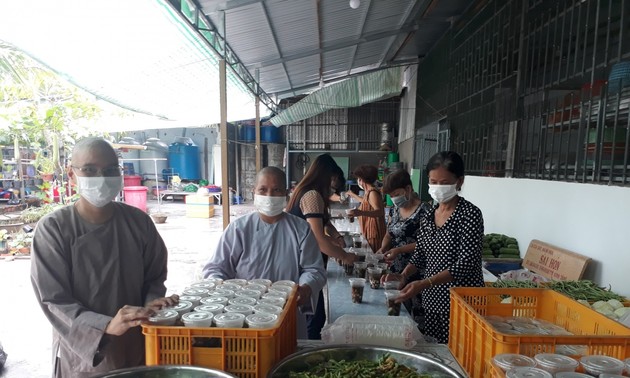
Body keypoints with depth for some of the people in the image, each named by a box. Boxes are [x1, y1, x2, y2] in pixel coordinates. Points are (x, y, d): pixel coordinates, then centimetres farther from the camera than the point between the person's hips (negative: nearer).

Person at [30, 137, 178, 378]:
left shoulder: (138, 221, -4)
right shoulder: (53, 228, -11)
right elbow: (53, 300, -13)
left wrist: (152, 303, -16)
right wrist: (106, 326, -26)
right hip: (80, 354, -2)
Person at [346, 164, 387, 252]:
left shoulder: (372, 192, -18)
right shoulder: (369, 191, 11)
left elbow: (379, 212, -31)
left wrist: (361, 212, -46)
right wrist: (353, 195, 44)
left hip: (374, 231, -9)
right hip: (370, 229, 9)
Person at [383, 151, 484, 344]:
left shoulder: (470, 214, -13)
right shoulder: (429, 214, 6)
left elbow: (465, 265, -20)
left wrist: (424, 283, -28)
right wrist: (403, 275, -5)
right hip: (432, 299, 6)